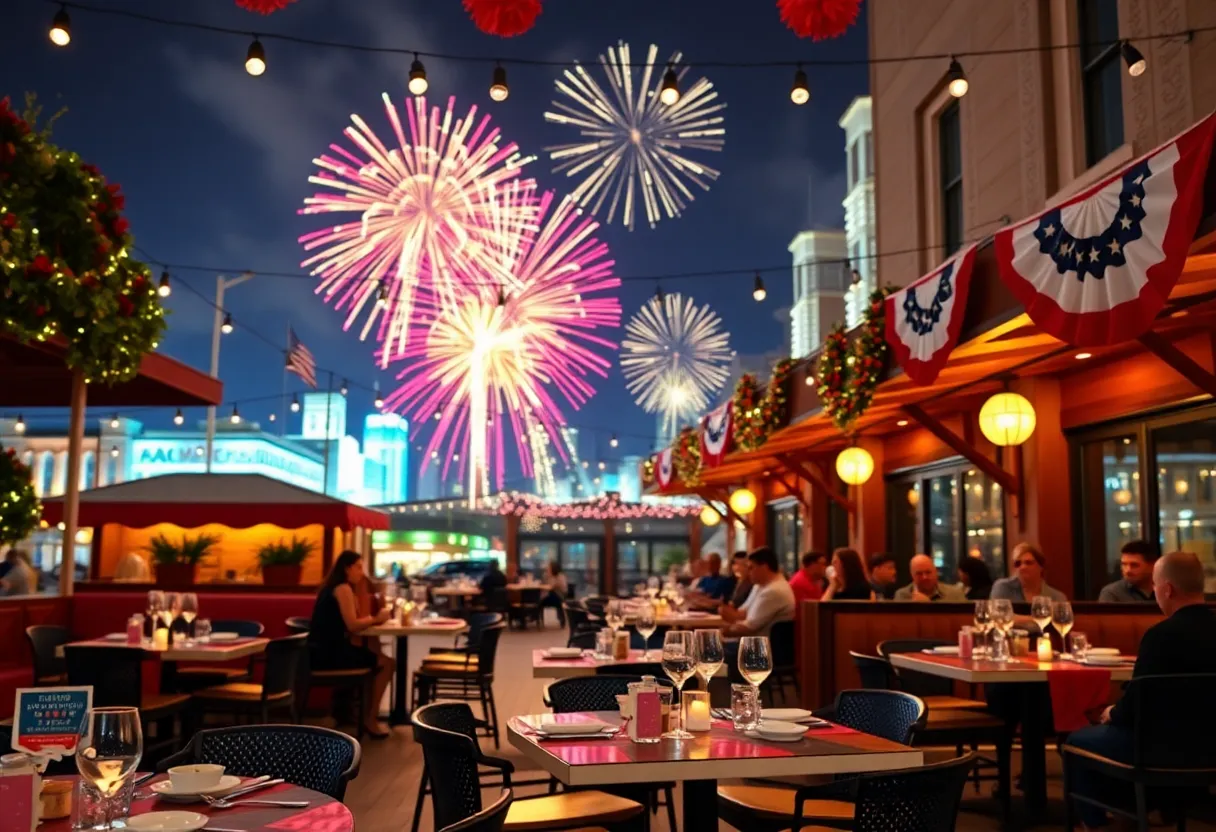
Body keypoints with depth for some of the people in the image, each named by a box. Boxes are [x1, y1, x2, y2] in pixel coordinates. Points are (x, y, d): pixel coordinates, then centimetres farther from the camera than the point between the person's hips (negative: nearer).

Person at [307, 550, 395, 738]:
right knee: (386, 663, -7)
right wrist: (376, 619, -4)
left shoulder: (332, 588, 19)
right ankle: (370, 720, -1)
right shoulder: (343, 589, -10)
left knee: (376, 657, 21)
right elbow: (352, 626, -17)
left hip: (323, 650, 10)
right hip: (329, 652, -10)